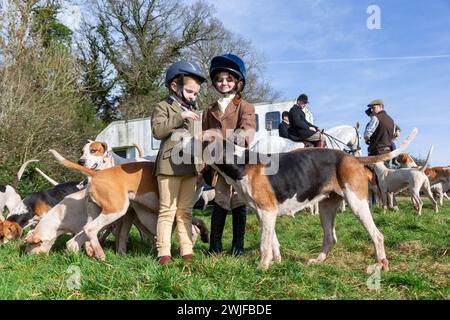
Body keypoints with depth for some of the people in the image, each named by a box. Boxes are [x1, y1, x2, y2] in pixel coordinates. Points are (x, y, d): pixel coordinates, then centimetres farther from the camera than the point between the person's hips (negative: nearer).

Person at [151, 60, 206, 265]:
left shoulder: (192, 111, 23)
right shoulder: (163, 107, 2)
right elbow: (157, 131, -15)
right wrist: (179, 117, -20)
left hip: (191, 167, 6)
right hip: (170, 166, -6)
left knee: (185, 211, 8)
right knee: (167, 210, -5)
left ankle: (187, 251, 11)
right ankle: (163, 252, -2)